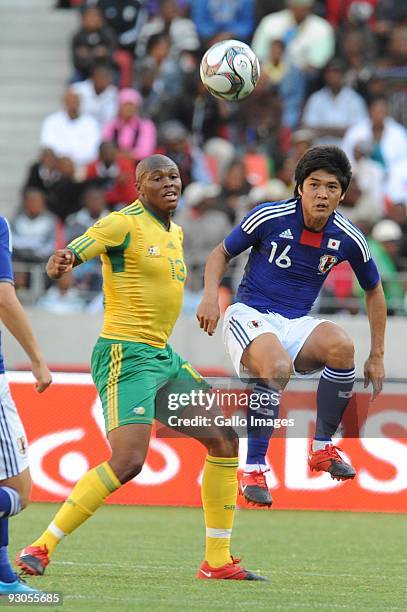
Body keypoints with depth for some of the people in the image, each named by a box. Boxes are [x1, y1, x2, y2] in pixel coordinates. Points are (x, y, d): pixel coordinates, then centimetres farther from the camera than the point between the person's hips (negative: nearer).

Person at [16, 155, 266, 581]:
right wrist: (59, 264, -43)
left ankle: (218, 561, 14)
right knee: (128, 461, -22)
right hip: (126, 356, -9)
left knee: (223, 440, 7)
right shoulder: (123, 225, -11)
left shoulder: (175, 233, 15)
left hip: (163, 356, 9)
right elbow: (67, 257, -21)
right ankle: (41, 548, -14)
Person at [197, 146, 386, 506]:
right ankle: (253, 470, -27)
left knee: (341, 346, -31)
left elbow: (373, 291, 15)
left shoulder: (348, 239, -2)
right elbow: (222, 253, 5)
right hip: (249, 315, -3)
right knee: (277, 368, -37)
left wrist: (377, 356, 12)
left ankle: (322, 449, -12)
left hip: (296, 324, 3)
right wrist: (211, 296, -14)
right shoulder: (270, 217, -10)